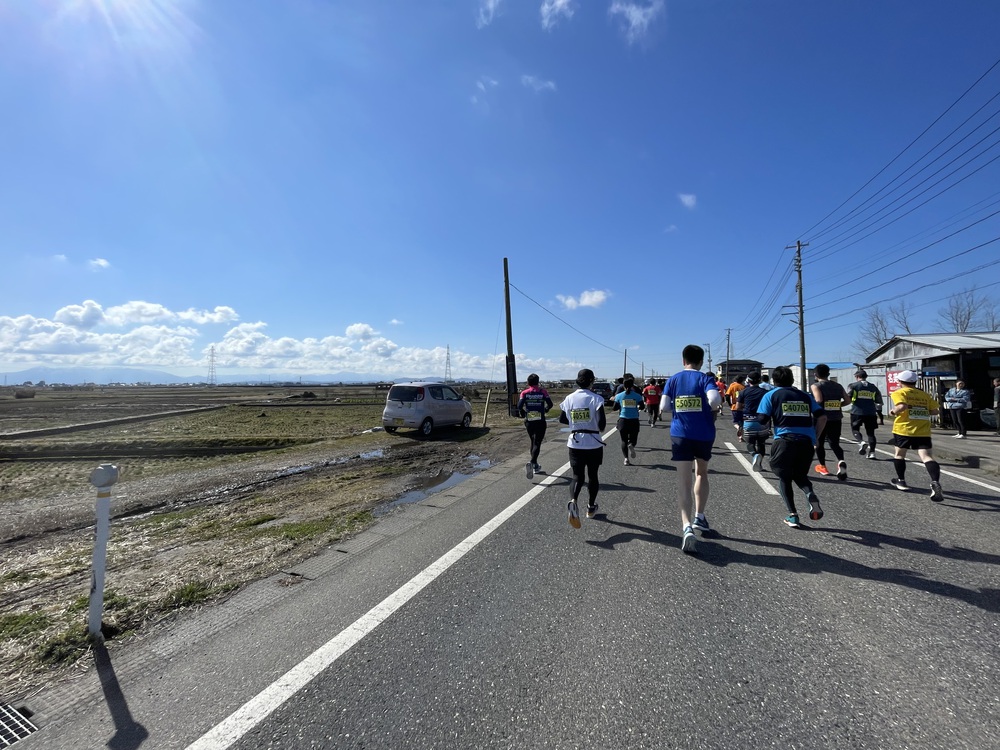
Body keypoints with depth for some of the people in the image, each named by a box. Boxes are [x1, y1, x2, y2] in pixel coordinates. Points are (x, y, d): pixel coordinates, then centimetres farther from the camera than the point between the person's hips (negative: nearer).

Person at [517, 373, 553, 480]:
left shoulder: (524, 393, -1)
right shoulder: (543, 392, -2)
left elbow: (519, 406, -12)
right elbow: (550, 404, -7)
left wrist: (522, 413, 7)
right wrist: (546, 409, 13)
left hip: (529, 422, 2)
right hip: (540, 421, -2)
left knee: (533, 442, 19)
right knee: (537, 443, -2)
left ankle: (535, 465, 28)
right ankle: (532, 462, -25)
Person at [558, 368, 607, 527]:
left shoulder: (569, 399, -1)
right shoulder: (595, 398, -12)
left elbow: (562, 419, 10)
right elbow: (601, 422, -19)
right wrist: (600, 429, 2)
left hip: (575, 443, 2)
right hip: (593, 444, -2)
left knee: (577, 476, 6)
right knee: (592, 475, 17)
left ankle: (573, 501, -21)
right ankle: (591, 507, 30)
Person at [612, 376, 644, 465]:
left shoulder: (619, 396, 0)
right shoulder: (637, 395, -2)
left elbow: (614, 408, 4)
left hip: (623, 420, 1)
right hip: (634, 420, 0)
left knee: (624, 440, 9)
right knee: (633, 439, 12)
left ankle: (626, 458, -2)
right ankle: (631, 445, -23)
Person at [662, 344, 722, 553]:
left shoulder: (673, 380, 4)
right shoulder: (705, 378, -3)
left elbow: (664, 406, -3)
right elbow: (715, 400, -21)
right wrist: (712, 410, 0)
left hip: (680, 435, 0)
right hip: (704, 435, 0)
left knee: (684, 481, -1)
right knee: (701, 473, 24)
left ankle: (687, 526, -17)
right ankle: (699, 517, 28)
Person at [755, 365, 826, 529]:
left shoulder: (771, 395, 6)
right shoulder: (805, 395, 17)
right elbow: (822, 417, 10)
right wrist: (814, 436, 18)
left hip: (785, 440, -3)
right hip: (806, 442, 3)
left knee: (784, 478, 13)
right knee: (800, 475, 22)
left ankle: (792, 515, 6)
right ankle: (811, 495, -9)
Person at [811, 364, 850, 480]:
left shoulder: (815, 386, -7)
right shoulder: (838, 386, 10)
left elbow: (818, 400, -22)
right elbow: (847, 401, 8)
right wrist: (836, 405, 17)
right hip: (836, 419, 4)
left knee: (819, 443, 15)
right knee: (834, 443, 9)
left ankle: (822, 466, 24)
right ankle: (841, 461, -19)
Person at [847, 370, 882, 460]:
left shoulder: (853, 386, 0)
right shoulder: (873, 387, 13)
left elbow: (848, 398, -4)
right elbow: (878, 401, 15)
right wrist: (879, 412, 26)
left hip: (857, 412, -3)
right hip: (871, 413, 4)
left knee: (855, 429, 9)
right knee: (870, 432, 11)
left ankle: (862, 442, -19)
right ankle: (872, 452, 7)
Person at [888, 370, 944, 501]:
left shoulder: (899, 393, -1)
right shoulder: (925, 394, 15)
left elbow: (902, 406, -19)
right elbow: (934, 411, 12)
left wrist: (894, 411, -1)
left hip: (903, 430, -3)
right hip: (923, 431, 3)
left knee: (899, 454, 17)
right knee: (927, 456, -6)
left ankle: (901, 481, 25)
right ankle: (935, 482, -28)